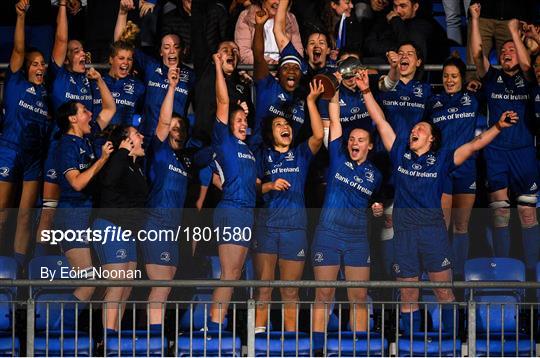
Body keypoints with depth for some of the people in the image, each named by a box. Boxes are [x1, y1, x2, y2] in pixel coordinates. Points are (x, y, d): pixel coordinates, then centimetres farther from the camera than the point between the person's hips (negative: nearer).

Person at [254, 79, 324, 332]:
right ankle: (259, 331, -2)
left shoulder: (301, 154, 10)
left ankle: (291, 336, 8)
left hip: (295, 226, 0)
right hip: (266, 225, 0)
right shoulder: (263, 156, 10)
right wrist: (270, 186, -13)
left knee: (291, 290, 4)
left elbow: (318, 135, -8)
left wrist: (311, 101, -13)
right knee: (263, 285, -3)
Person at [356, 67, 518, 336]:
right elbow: (380, 121, 11)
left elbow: (474, 145, -3)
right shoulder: (400, 152, 11)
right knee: (408, 297, 5)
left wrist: (498, 127, -15)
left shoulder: (442, 158, 6)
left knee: (444, 292, -2)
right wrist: (366, 92, 7)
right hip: (404, 231, 2)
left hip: (434, 230, -2)